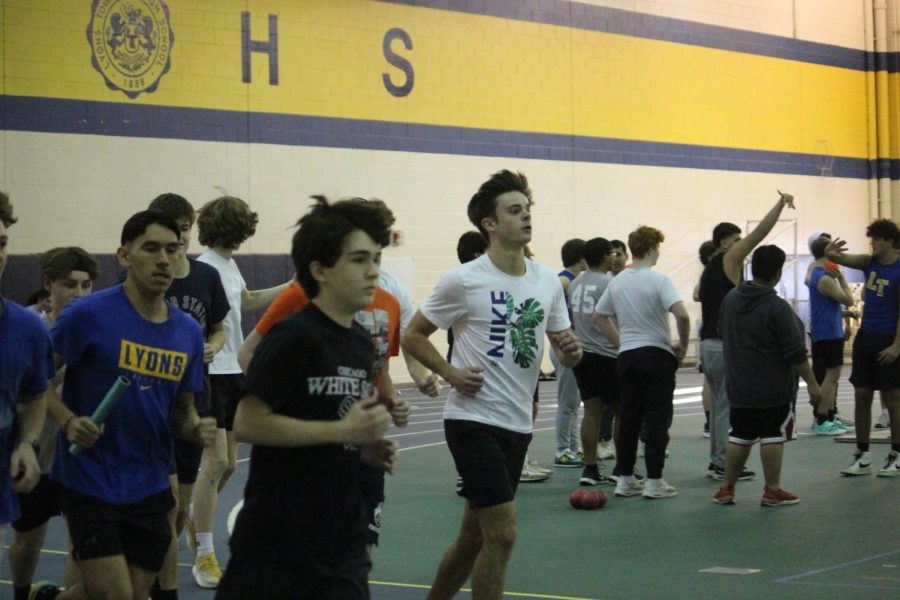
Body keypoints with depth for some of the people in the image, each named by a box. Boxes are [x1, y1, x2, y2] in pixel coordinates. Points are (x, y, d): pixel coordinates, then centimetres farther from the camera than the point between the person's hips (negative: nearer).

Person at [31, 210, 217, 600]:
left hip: (150, 489, 6)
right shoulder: (88, 315, -12)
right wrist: (68, 421, -23)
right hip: (89, 481, -5)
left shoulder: (188, 332, 5)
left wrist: (196, 429, -8)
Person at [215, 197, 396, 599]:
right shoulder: (293, 337, -14)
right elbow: (247, 424, -20)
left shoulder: (363, 343, 11)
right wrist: (342, 431, -20)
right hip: (274, 547, -7)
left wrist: (367, 450, 2)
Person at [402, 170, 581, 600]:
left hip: (518, 424, 6)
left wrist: (571, 352, -9)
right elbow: (413, 336, -1)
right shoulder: (463, 281, -9)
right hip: (473, 419, -6)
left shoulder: (548, 282, 7)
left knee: (475, 537, 14)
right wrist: (451, 373, -14)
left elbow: (563, 349, 14)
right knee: (502, 534, -12)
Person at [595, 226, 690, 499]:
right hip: (656, 354, -5)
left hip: (626, 355, 6)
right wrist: (683, 345, -8)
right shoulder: (658, 280, -12)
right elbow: (681, 314, -23)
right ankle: (654, 481, 1)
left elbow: (599, 317, 16)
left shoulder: (617, 282, 7)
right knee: (656, 419, 0)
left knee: (628, 418, 10)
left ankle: (625, 478, 13)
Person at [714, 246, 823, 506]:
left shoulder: (730, 299, 3)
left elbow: (723, 334, 17)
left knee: (740, 436, 13)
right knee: (773, 436, 1)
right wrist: (811, 382, -9)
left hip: (738, 385, 6)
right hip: (774, 387, -6)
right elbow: (796, 352, -16)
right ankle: (772, 491, 5)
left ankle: (727, 488, 15)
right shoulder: (777, 308, -18)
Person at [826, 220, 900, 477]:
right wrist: (830, 252, -26)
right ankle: (862, 456, 12)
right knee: (862, 396, 6)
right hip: (866, 337, 6)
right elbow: (841, 258, -1)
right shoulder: (869, 262, 7)